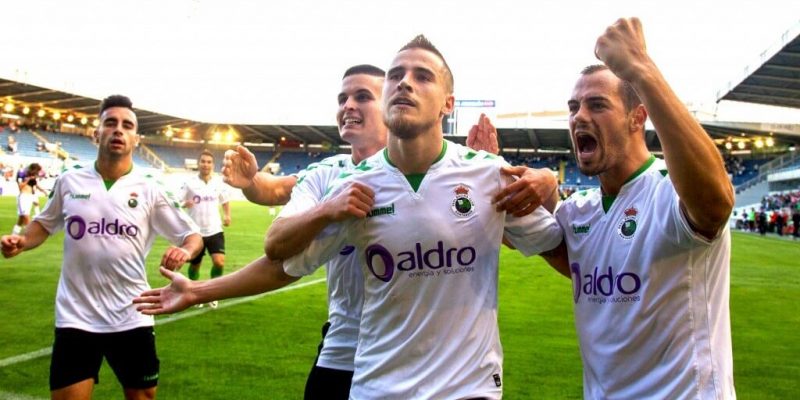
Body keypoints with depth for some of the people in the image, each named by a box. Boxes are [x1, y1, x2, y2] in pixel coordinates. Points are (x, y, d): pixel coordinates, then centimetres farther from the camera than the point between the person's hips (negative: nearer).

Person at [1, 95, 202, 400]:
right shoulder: (69, 181, 1)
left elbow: (192, 236, 0)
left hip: (131, 319, 0)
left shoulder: (149, 191, -4)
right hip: (75, 317, 1)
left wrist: (184, 251, -23)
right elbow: (45, 224, 17)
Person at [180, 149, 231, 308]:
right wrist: (185, 204, -27)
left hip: (214, 230, 1)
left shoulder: (219, 182, 1)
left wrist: (227, 216, -2)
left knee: (219, 262, -16)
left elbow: (225, 201, 16)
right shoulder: (189, 183, -6)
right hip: (195, 231, -1)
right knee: (194, 265, 12)